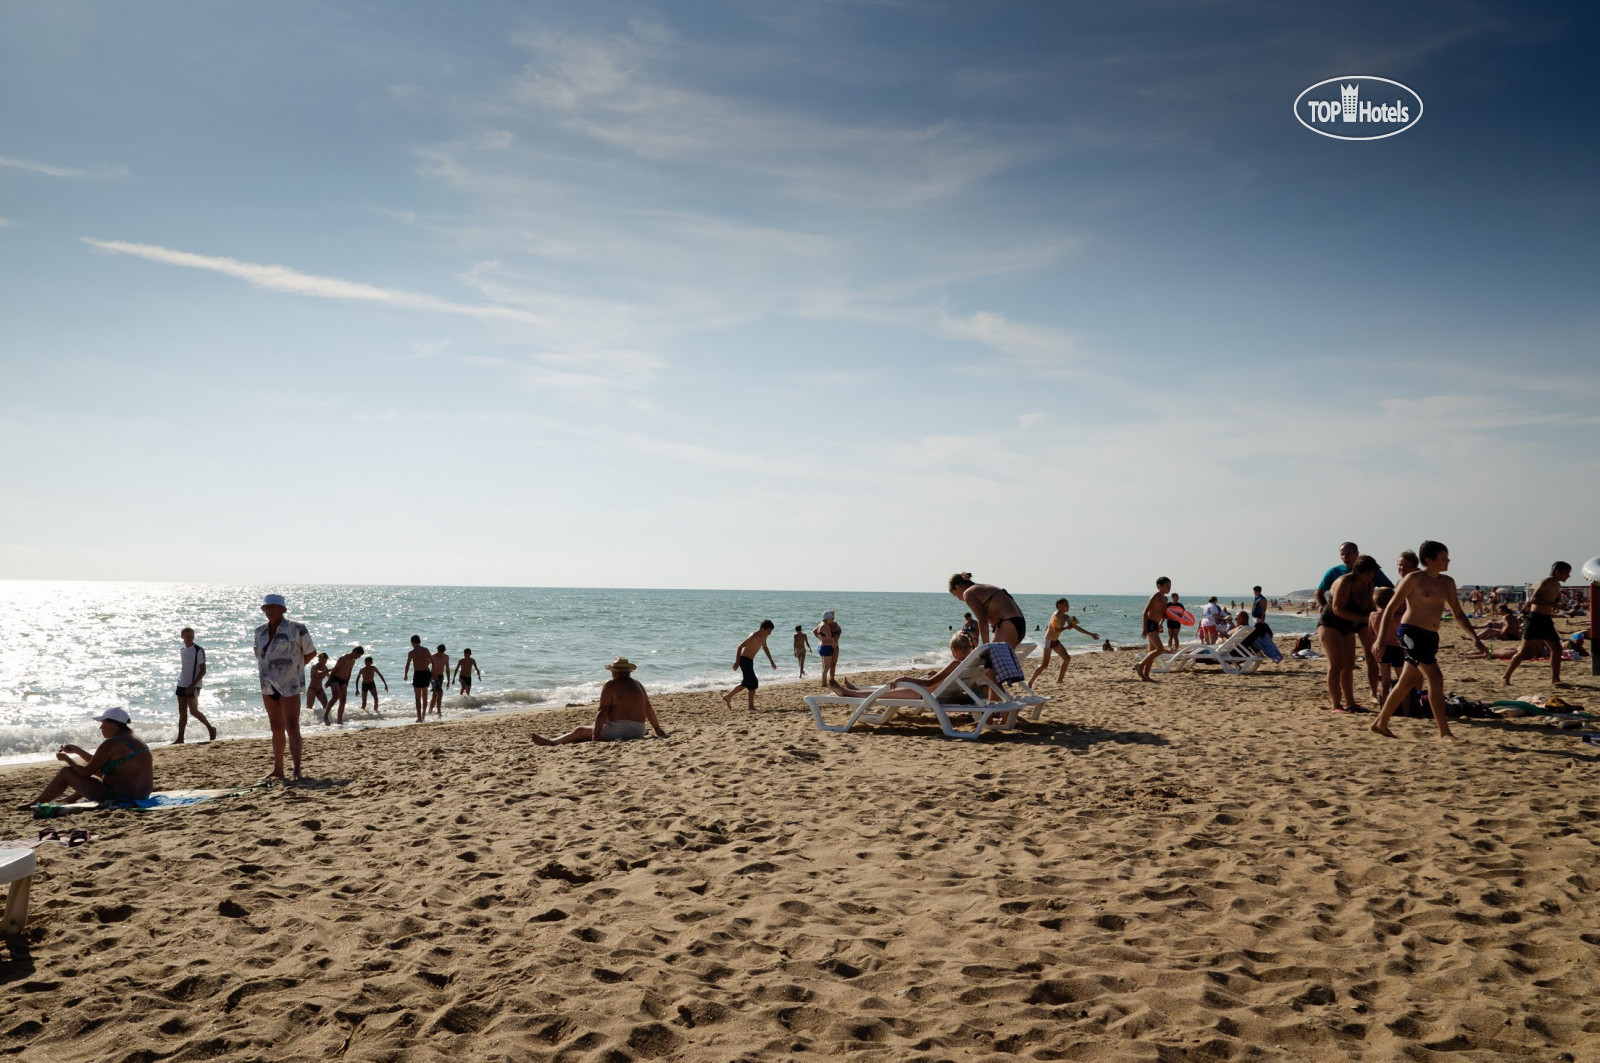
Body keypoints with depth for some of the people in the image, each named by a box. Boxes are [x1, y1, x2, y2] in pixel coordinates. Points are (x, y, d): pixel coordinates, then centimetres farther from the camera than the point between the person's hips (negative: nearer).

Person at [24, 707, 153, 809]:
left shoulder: (111, 744, -15)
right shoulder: (136, 740, 12)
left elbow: (86, 772, -10)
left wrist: (66, 758, 5)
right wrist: (77, 751, 23)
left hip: (118, 796, -9)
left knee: (66, 773, 6)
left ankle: (33, 805, 22)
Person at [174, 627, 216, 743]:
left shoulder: (198, 650, -10)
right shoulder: (182, 651, 12)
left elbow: (203, 670, -13)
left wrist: (193, 685, -20)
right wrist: (181, 682, 17)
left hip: (193, 686, -7)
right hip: (182, 685, 7)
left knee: (193, 711, -6)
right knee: (182, 712, 5)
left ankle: (211, 729, 11)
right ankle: (180, 738, 6)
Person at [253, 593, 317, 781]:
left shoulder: (296, 629, -8)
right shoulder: (260, 631, 9)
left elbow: (311, 652, 0)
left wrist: (293, 667, 0)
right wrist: (264, 671, 12)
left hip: (289, 685, -6)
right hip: (268, 686, 6)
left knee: (292, 728, -11)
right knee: (276, 729, 13)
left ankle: (297, 770, -13)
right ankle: (277, 770, 19)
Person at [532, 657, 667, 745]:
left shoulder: (611, 685, -6)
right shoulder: (638, 685, 13)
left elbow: (603, 711, -14)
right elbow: (648, 708, 19)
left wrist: (595, 734, -16)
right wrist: (657, 729, 29)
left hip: (617, 731, -7)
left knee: (579, 731, 13)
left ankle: (552, 742, 25)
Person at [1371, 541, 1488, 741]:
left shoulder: (1447, 583, 13)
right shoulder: (1414, 579, -8)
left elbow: (1458, 614, 19)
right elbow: (1390, 608, -8)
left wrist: (1475, 639, 10)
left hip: (1431, 637, 8)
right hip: (1411, 632, -8)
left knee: (1406, 683, 11)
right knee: (1435, 678, -15)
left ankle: (1380, 724, 21)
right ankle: (1444, 731, -12)